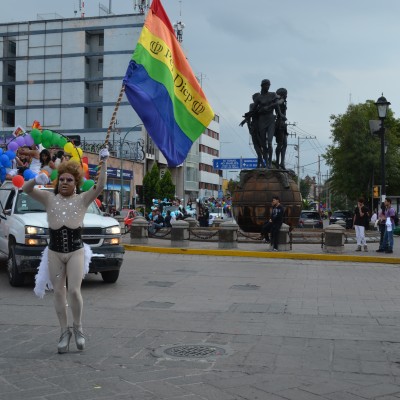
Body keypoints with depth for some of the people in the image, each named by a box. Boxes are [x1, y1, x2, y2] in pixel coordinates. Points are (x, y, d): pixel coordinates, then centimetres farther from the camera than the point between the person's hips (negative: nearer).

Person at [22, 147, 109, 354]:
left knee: (74, 291, -11)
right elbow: (25, 189, -6)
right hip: (54, 252, 2)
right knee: (59, 293, 6)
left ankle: (78, 327, 12)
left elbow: (100, 186, -12)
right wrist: (36, 180, -27)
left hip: (76, 251, -2)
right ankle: (64, 331, 19)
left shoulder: (82, 199, 0)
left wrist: (104, 162, -19)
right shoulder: (49, 198, 3)